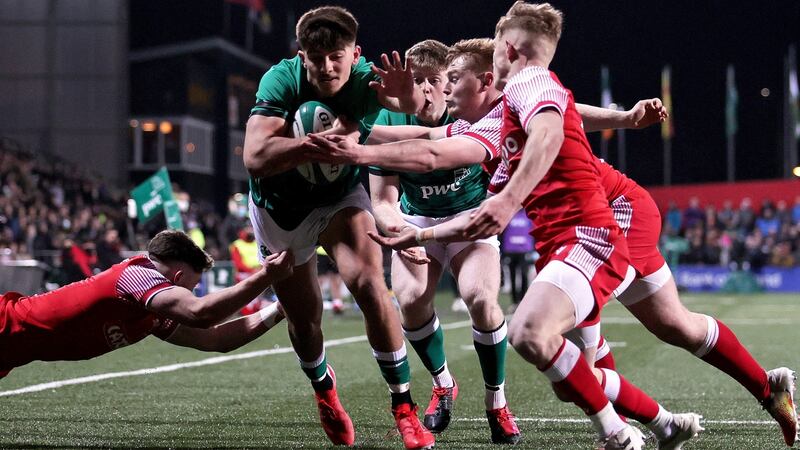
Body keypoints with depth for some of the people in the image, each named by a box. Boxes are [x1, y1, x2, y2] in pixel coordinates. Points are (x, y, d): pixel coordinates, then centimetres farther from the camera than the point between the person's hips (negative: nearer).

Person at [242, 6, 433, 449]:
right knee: (303, 313, 7)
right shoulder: (282, 80, -30)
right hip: (279, 208, 0)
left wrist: (406, 95, -68)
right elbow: (255, 158, -41)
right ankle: (324, 389, 40)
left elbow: (413, 103, -45)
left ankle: (404, 406, -12)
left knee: (368, 283, -23)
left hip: (340, 197, 0)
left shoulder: (366, 78, -26)